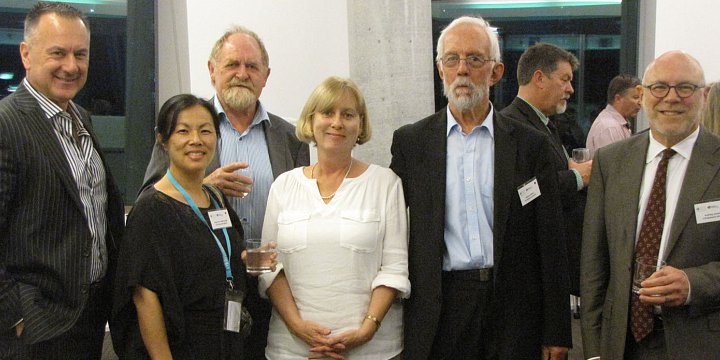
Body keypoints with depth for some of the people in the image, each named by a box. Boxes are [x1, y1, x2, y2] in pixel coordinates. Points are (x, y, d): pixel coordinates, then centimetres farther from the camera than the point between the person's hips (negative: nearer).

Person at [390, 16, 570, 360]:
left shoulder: (530, 144, 2)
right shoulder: (410, 142, 3)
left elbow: (550, 242, 1)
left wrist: (556, 332, 0)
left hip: (514, 306, 0)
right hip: (440, 308, 0)